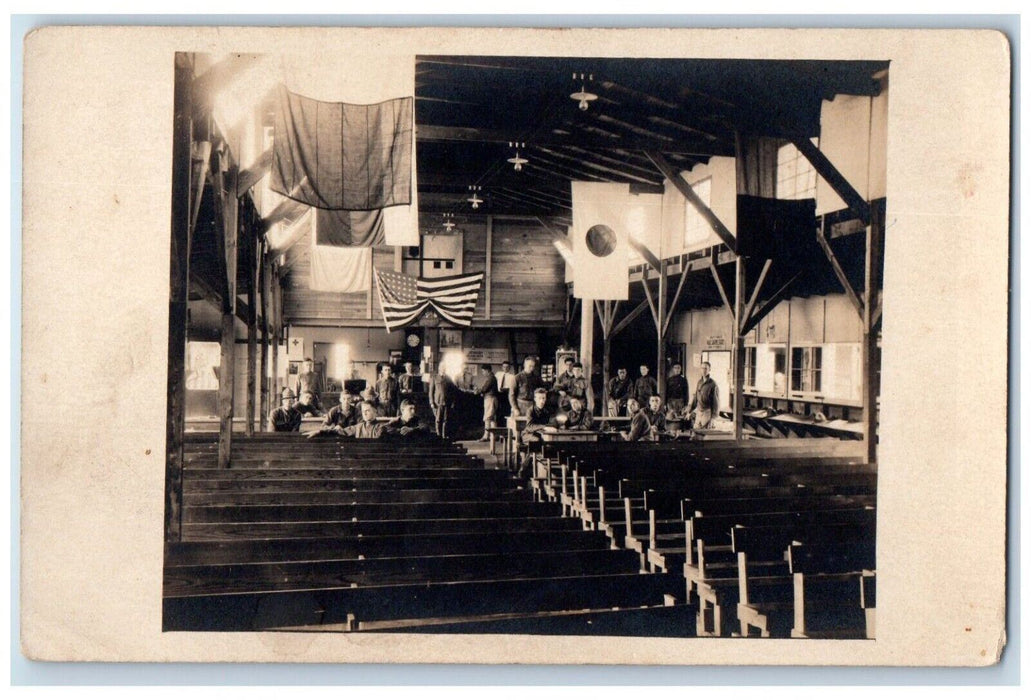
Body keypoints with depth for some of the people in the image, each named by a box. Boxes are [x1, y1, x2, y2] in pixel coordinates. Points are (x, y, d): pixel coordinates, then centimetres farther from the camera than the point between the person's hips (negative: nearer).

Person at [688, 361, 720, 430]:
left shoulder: (712, 383, -10)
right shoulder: (699, 381, 8)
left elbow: (716, 400, -7)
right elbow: (695, 396, 13)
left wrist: (714, 414, -9)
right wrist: (690, 410, 11)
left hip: (707, 411, -6)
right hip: (699, 411, 6)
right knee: (696, 429, 6)